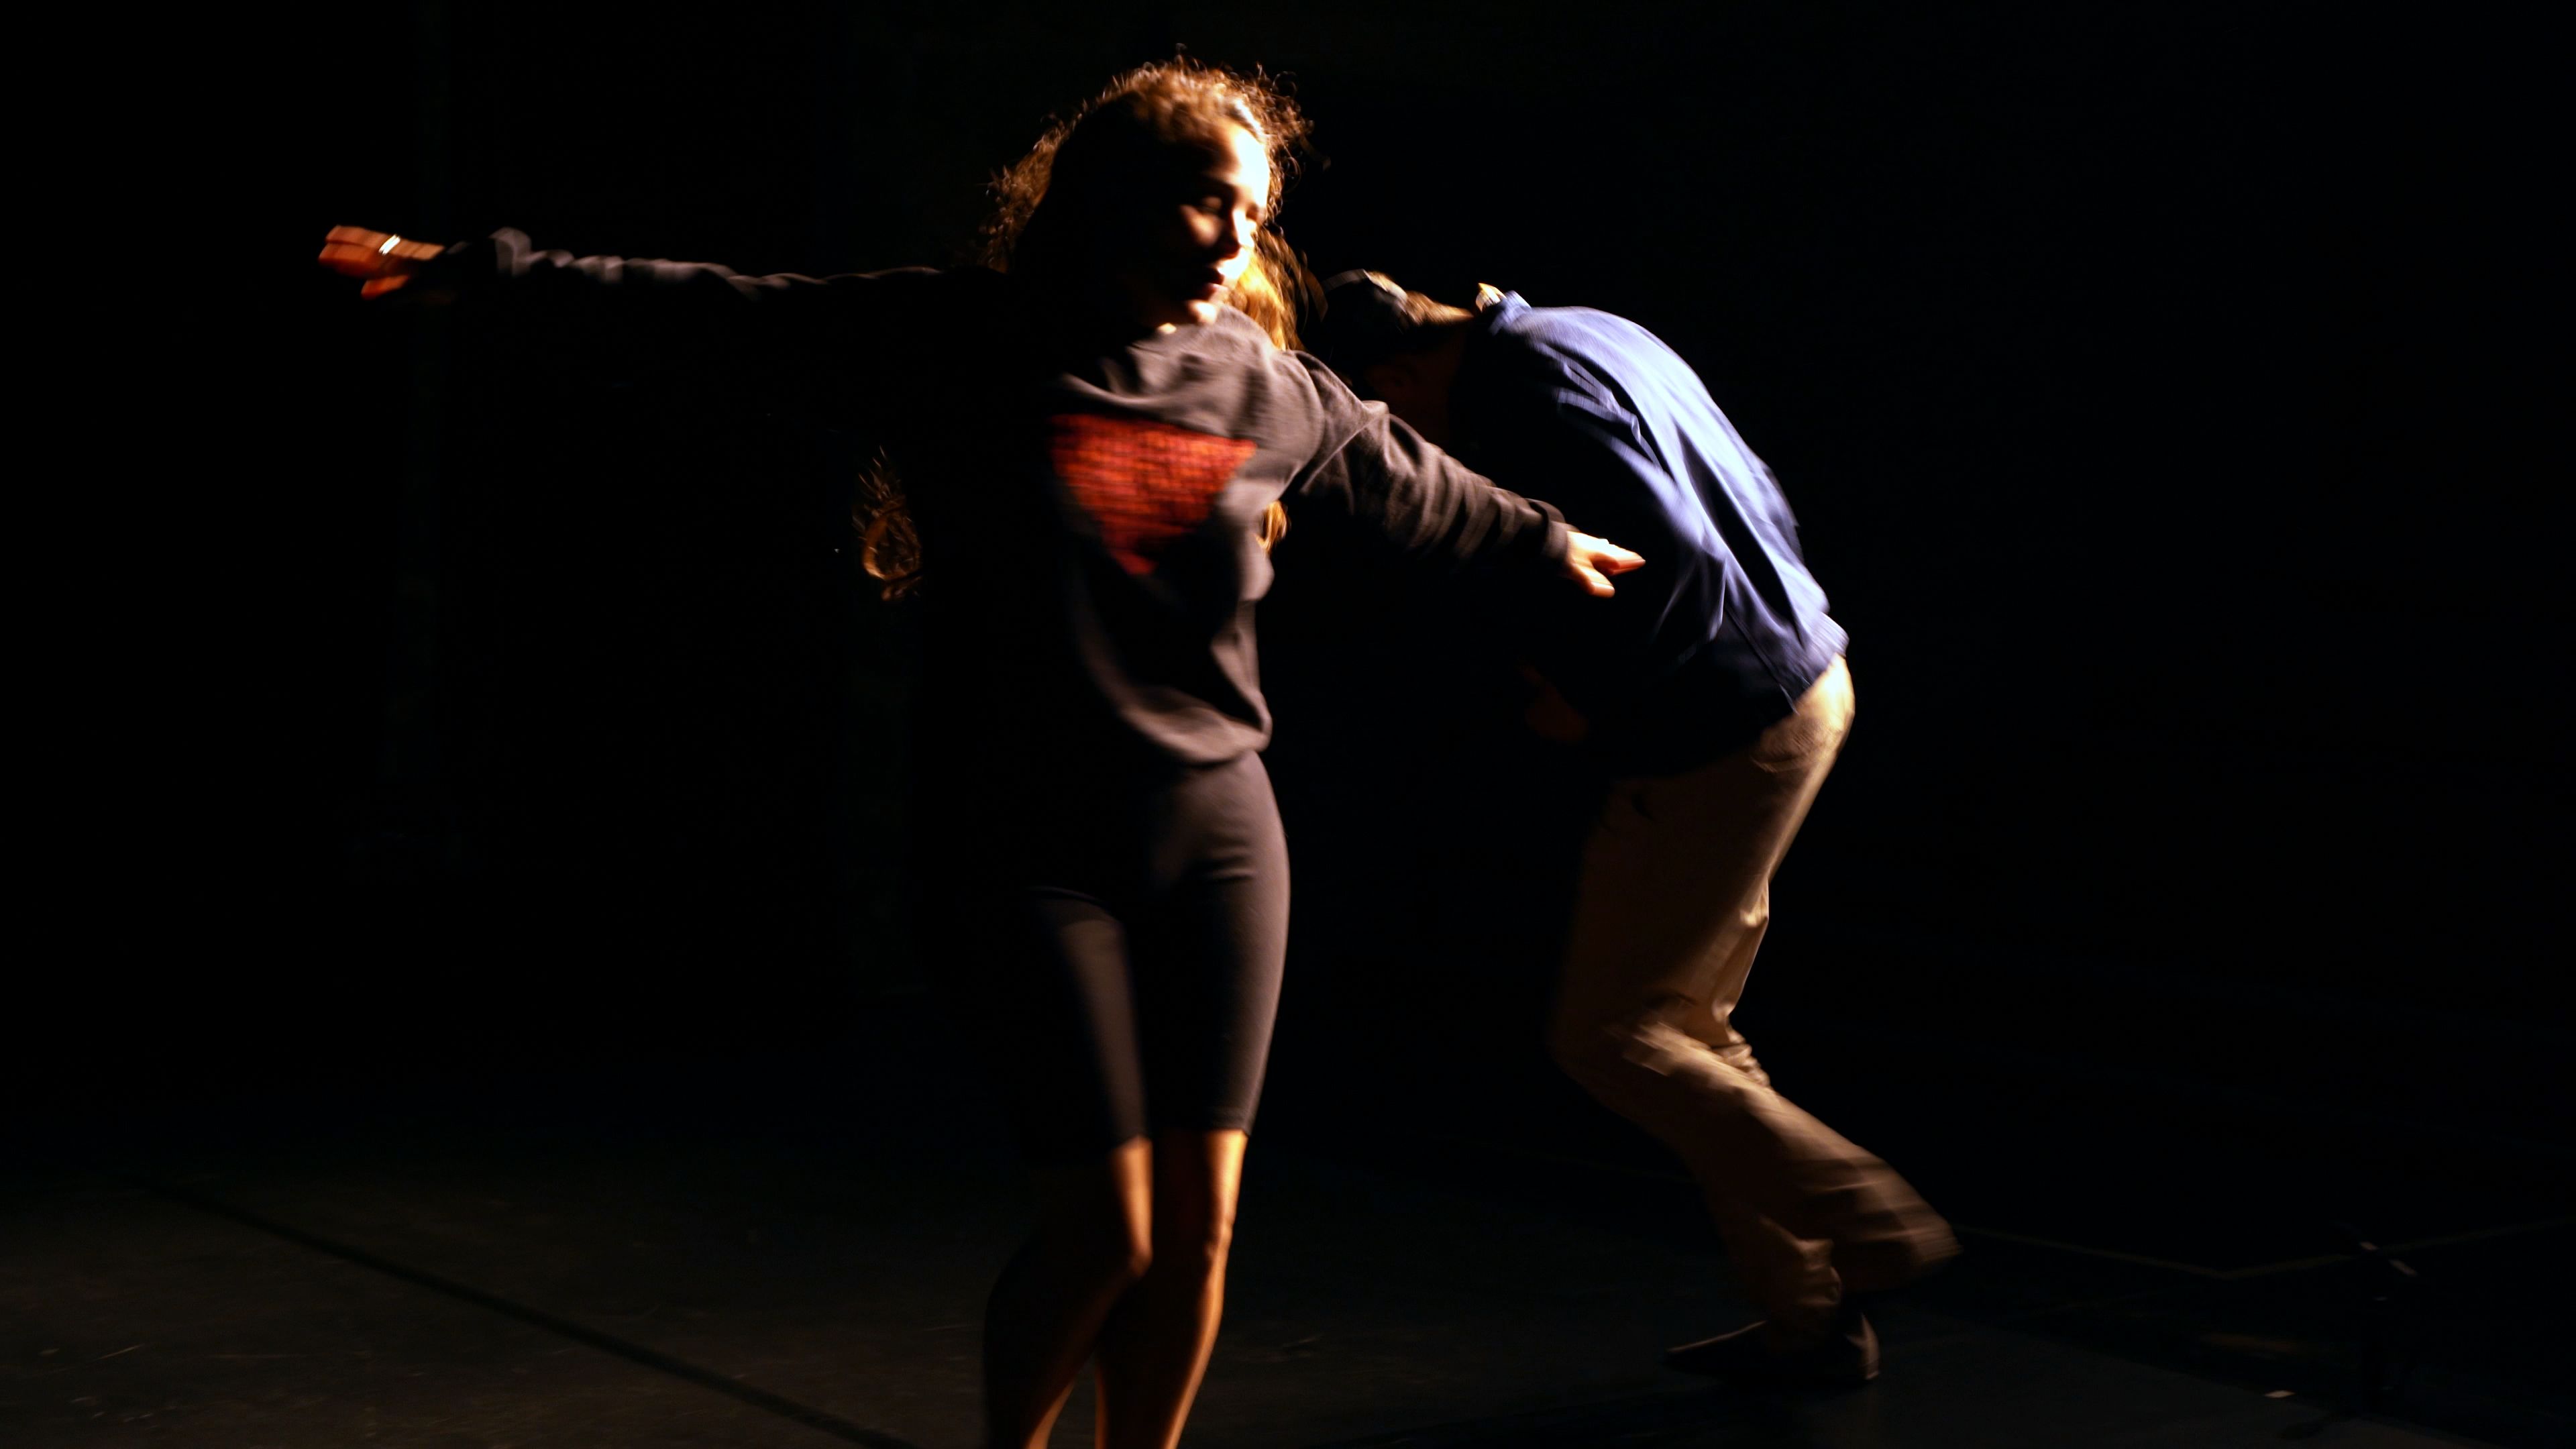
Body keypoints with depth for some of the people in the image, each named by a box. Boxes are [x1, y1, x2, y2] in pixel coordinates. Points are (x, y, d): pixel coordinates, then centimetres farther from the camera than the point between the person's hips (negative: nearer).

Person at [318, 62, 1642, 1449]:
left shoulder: (1267, 393, 6)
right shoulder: (956, 344, -5)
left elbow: (1414, 486, 24)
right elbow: (710, 316, -7)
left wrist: (1548, 543, 38)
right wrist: (487, 272, -12)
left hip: (1216, 832, 4)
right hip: (1030, 851, -4)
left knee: (1196, 1229, 5)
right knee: (1101, 1235, -5)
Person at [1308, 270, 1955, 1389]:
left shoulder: (1533, 395, -17)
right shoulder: (1585, 336, 14)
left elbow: (1672, 559, -28)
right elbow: (1761, 514, 18)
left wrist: (1589, 691, -12)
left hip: (1728, 738, -10)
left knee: (1607, 1035, 0)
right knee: (1682, 1027, 16)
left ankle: (1867, 1224, 4)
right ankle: (1810, 1321, 20)